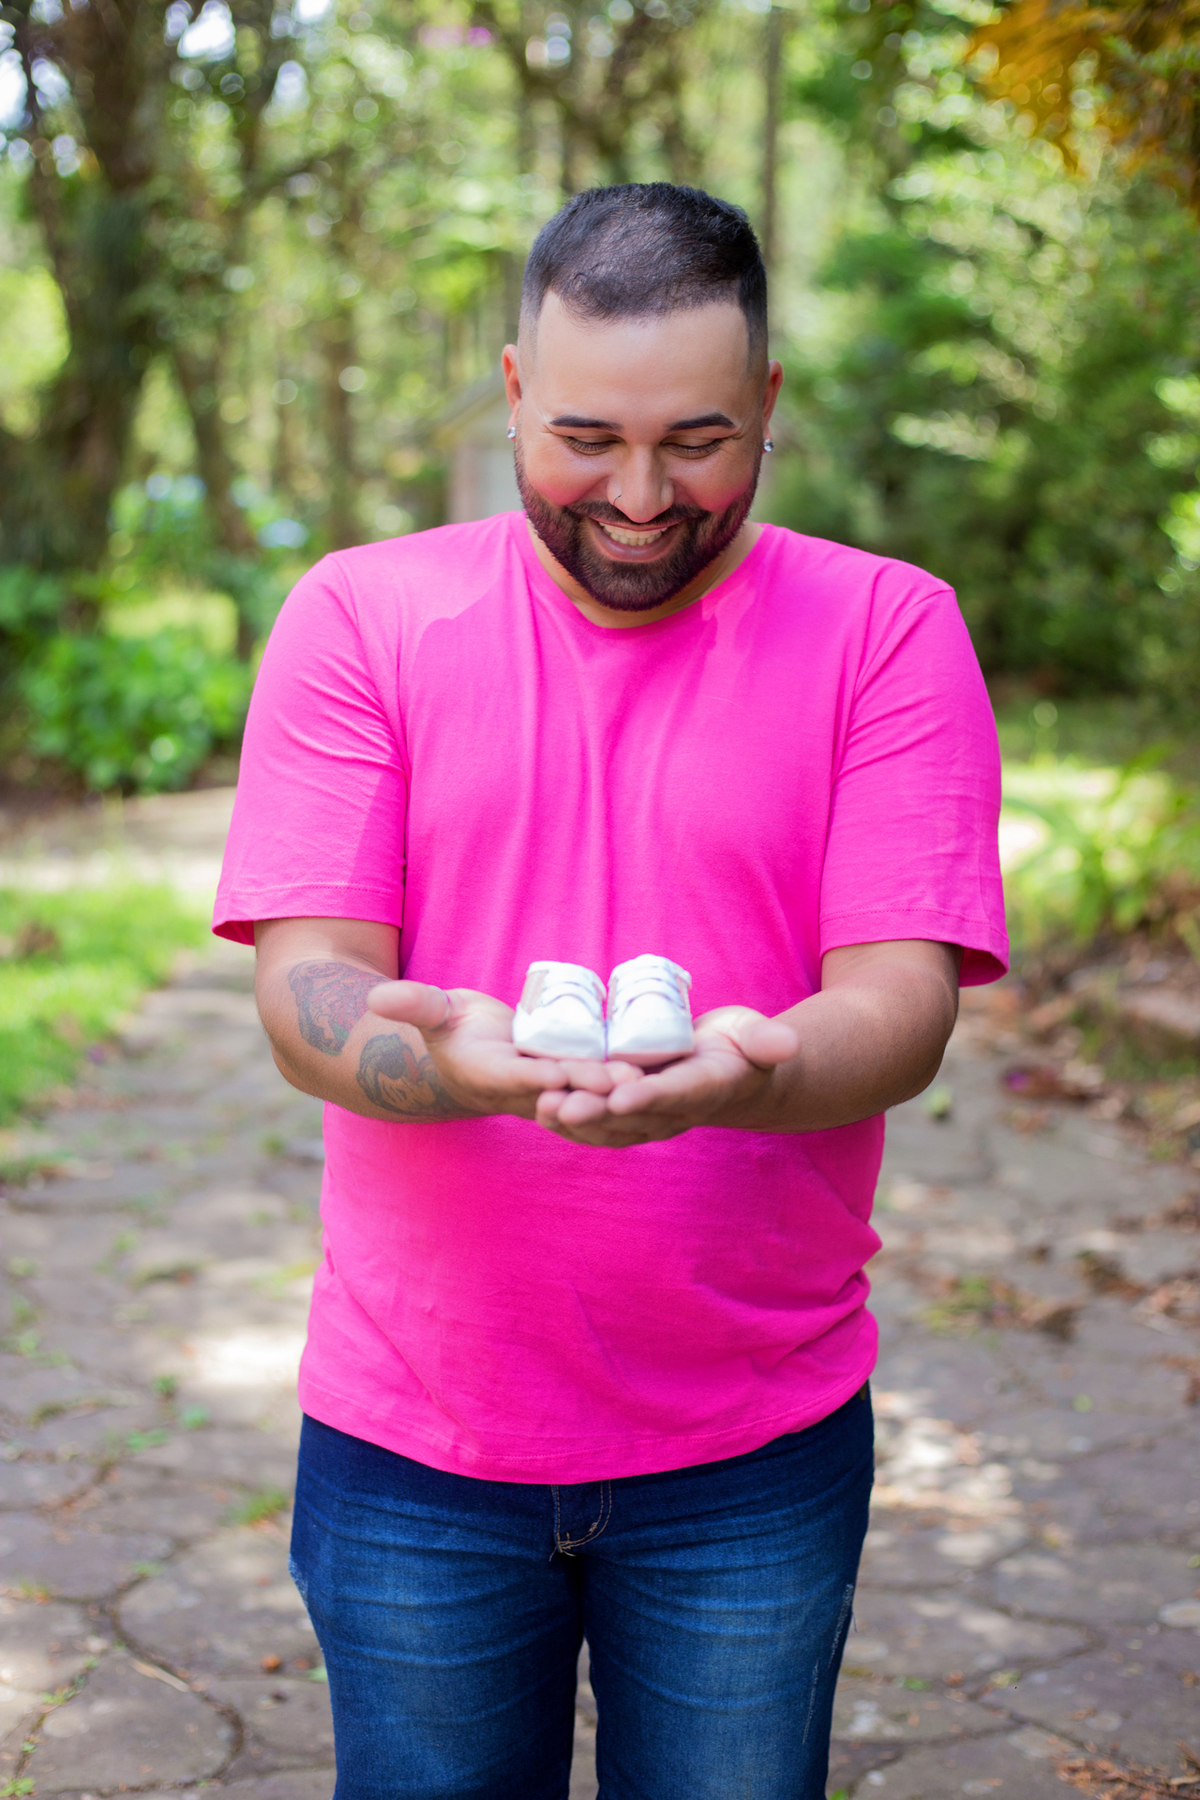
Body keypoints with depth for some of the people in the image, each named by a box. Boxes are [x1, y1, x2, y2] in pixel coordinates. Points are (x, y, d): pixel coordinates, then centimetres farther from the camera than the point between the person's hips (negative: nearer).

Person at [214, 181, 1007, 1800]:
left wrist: (748, 1072, -33)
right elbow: (303, 988, -9)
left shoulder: (888, 631, -2)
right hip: (411, 1437, 1)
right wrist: (441, 1057, -32)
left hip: (757, 1450, 0)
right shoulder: (361, 617, -1)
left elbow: (903, 1005, -11)